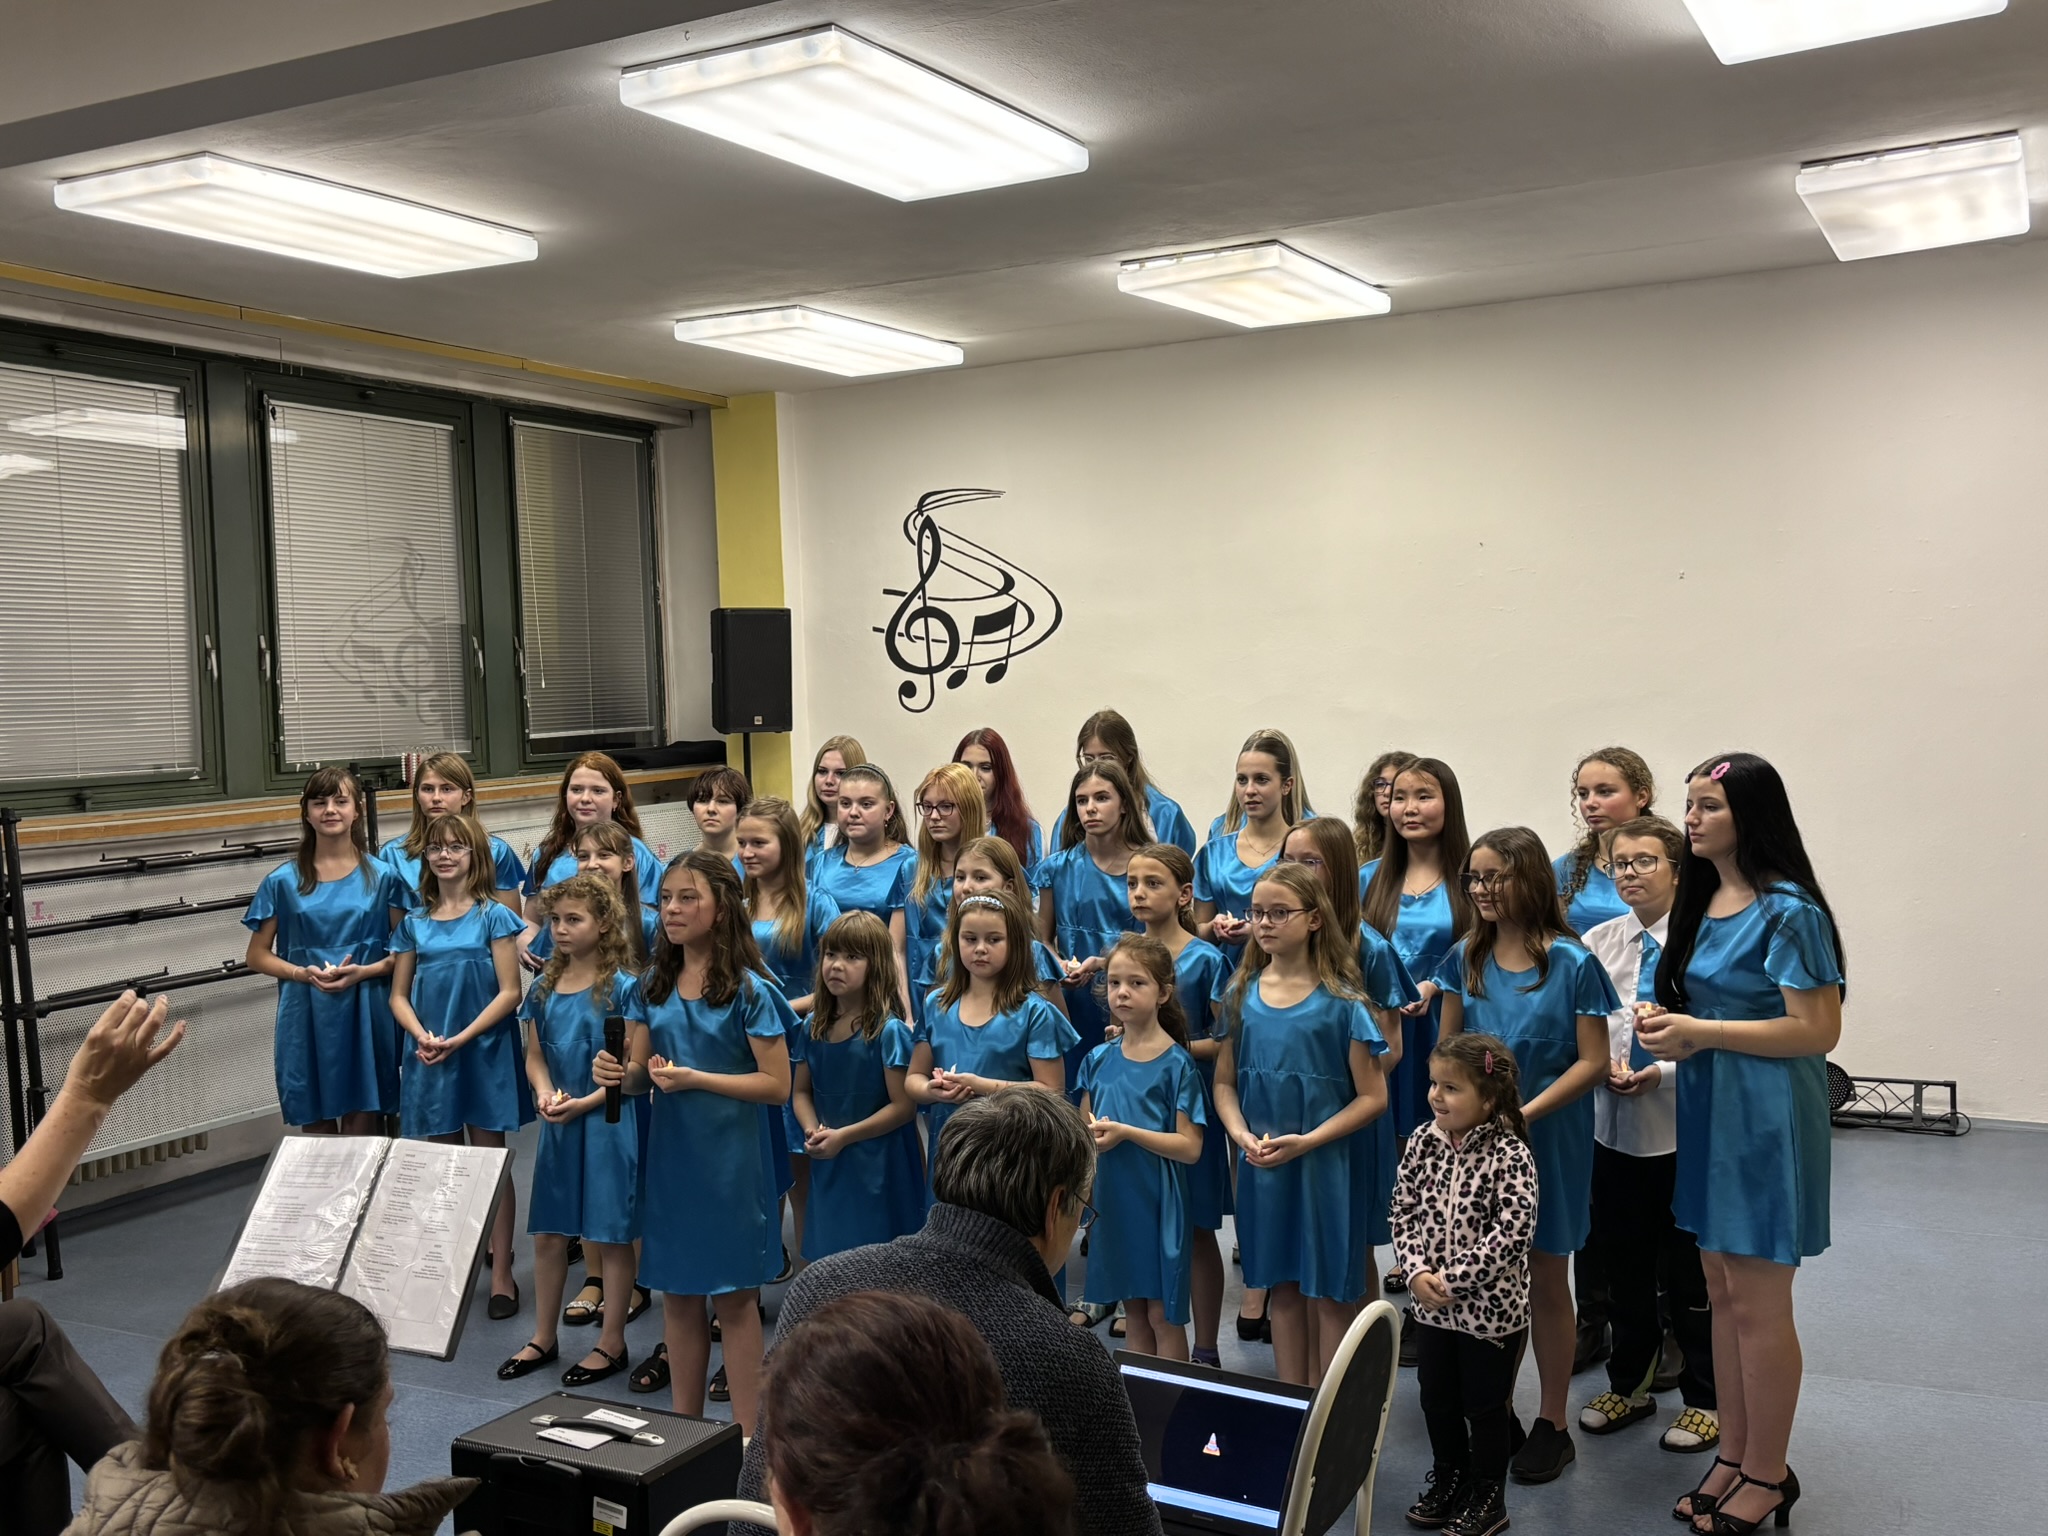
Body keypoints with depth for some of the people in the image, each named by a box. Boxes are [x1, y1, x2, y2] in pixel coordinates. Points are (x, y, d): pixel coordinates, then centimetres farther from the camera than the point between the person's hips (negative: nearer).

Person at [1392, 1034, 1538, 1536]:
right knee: (1437, 1400, 19)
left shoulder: (1509, 1155, -18)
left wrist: (1453, 1278, -21)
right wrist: (1417, 1271, -13)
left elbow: (1513, 1232, -22)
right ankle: (1448, 1480, 39)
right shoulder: (1423, 1142, -3)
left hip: (1491, 1307, -5)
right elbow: (1404, 1212, 1)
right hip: (1432, 1305, 5)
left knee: (1486, 1405, 11)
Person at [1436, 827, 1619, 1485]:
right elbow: (1447, 1048, 9)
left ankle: (1552, 1423, 20)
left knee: (1546, 1280, 7)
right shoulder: (1465, 958, 3)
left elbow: (1592, 1062, -11)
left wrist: (1524, 1113, -19)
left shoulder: (1571, 963, -10)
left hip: (1549, 1136, -3)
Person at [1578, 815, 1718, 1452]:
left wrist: (1665, 1073, -22)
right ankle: (1628, 1386, 34)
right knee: (1622, 1267, 17)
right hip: (1614, 1128, 5)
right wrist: (1603, 1066, -10)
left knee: (1688, 1272, 8)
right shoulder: (1597, 941, 4)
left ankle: (1704, 1399, 26)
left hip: (1682, 1130, -5)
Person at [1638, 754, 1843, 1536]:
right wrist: (1674, 1027, -1)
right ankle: (1733, 1453, 28)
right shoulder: (1704, 903, 9)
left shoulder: (1788, 912, -16)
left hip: (1768, 1117, -8)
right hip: (1709, 1110, 8)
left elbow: (1818, 1031, -19)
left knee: (1757, 1301, 2)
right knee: (1722, 1289, 15)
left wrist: (1700, 1032, -20)